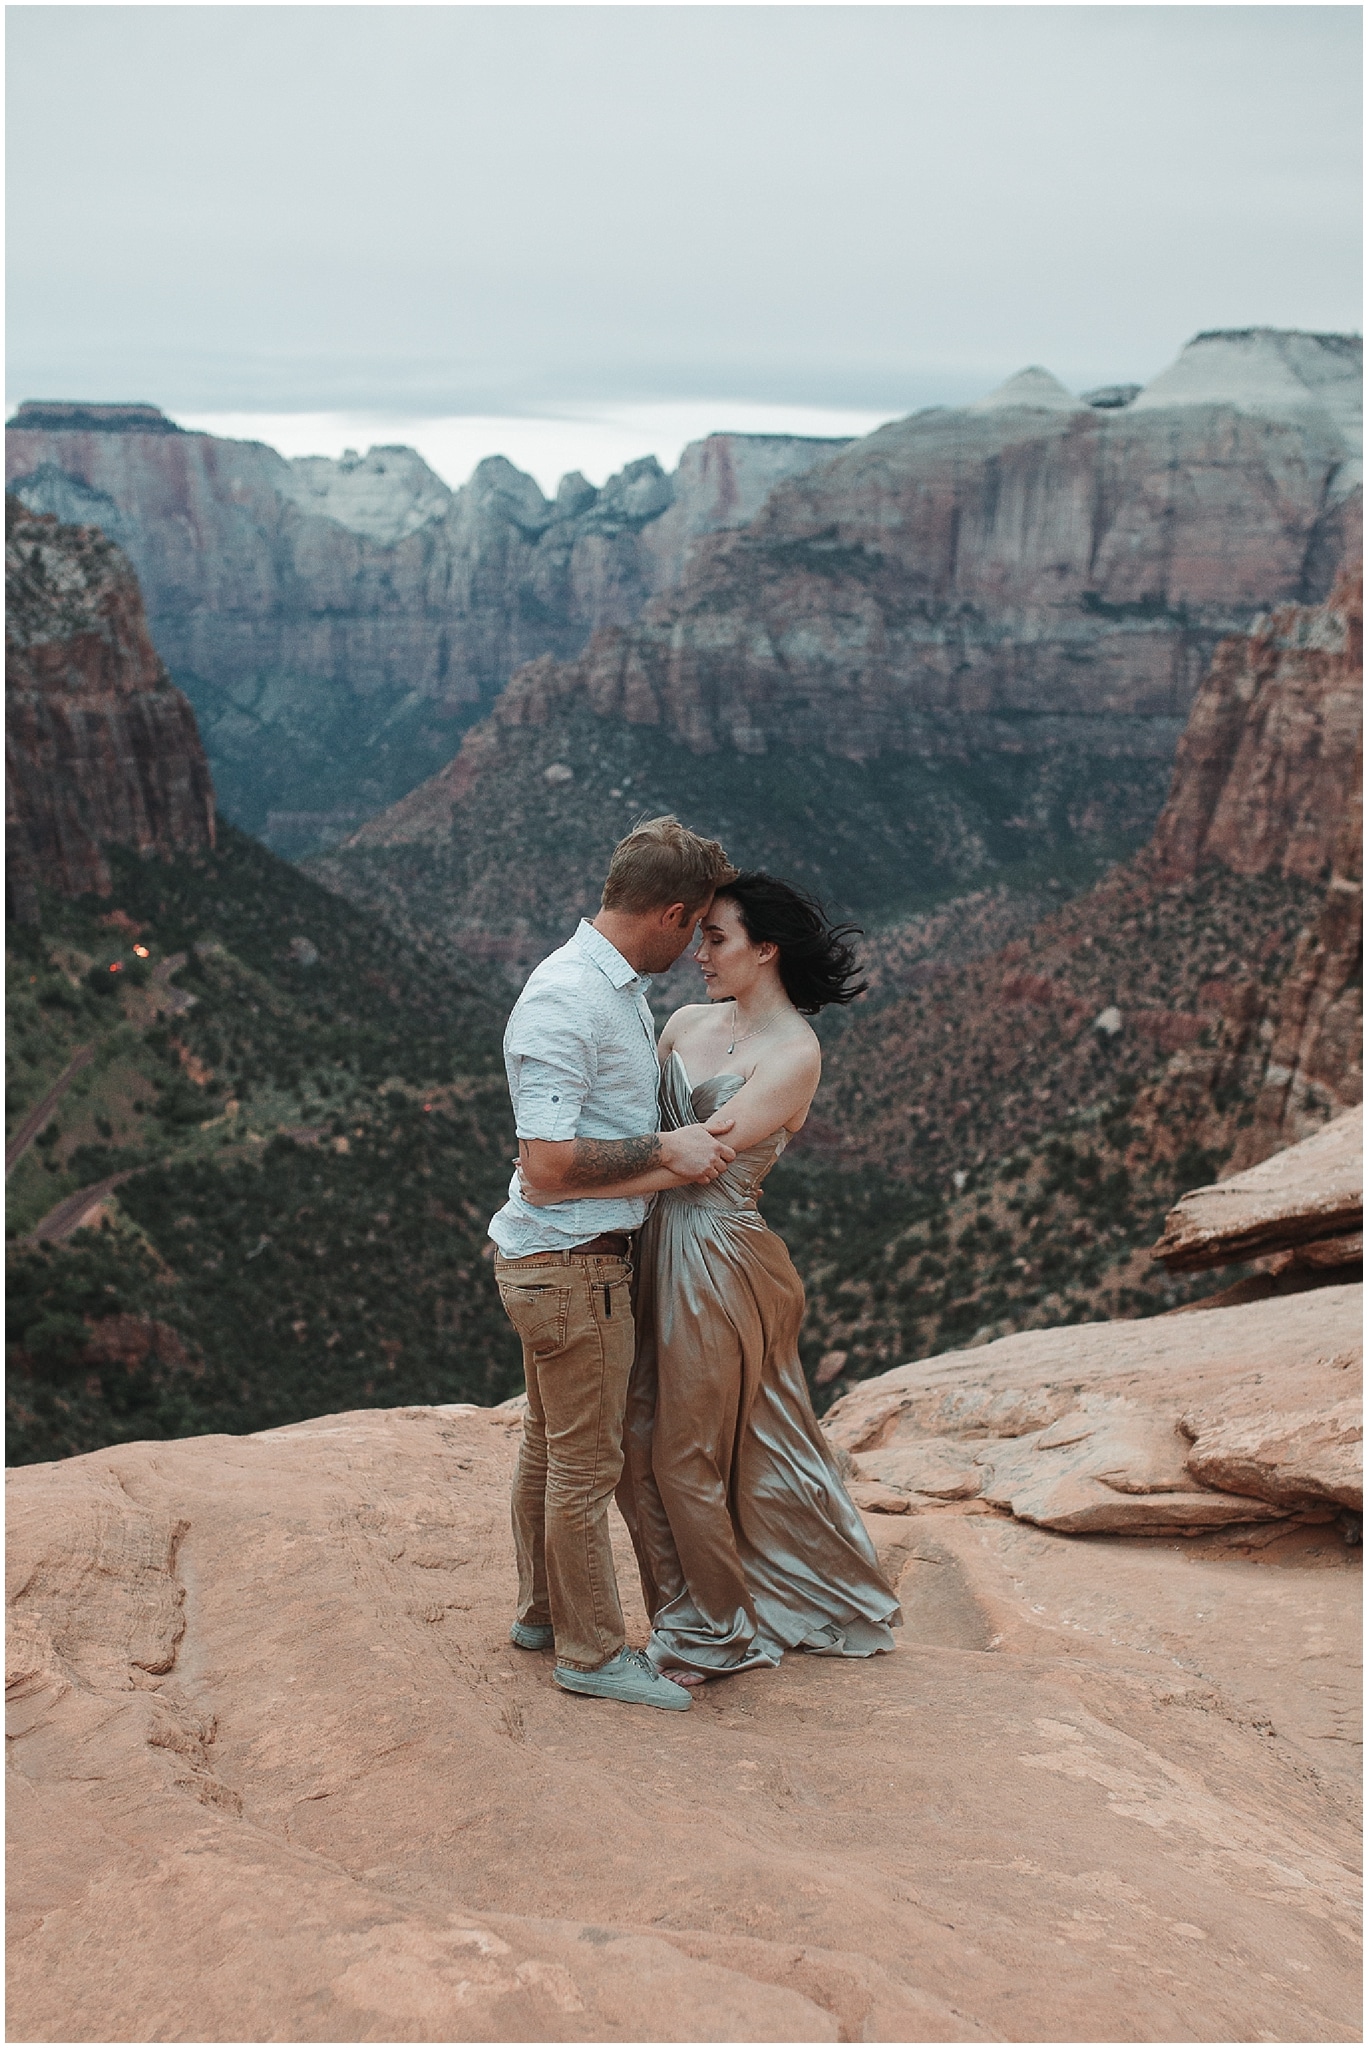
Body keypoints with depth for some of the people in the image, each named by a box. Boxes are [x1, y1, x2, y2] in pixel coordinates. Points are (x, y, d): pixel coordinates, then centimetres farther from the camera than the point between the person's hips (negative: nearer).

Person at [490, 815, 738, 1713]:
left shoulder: (622, 988, 11)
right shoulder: (565, 1000, -22)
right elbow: (549, 1160, -26)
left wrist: (696, 1135, 13)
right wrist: (665, 1148, -19)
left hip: (567, 1258, 10)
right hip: (573, 1263, -10)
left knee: (551, 1446, 21)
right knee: (587, 1462, 3)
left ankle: (543, 1612, 37)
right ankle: (593, 1651, 18)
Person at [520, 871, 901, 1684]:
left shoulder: (795, 1054, -16)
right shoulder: (690, 1023, 7)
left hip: (719, 1263, -8)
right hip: (660, 1250, 8)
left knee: (685, 1455, 5)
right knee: (641, 1445, 14)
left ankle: (714, 1635, 28)